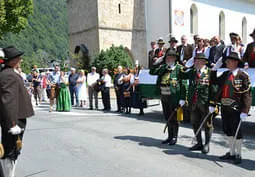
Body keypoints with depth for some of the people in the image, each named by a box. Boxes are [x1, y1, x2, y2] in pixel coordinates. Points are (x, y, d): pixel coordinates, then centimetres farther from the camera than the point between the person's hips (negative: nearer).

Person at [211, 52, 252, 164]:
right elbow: (214, 82, 20)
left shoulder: (243, 76, -9)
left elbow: (247, 95, -13)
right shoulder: (225, 74, 10)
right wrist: (214, 69, 10)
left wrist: (245, 111, -18)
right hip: (224, 108, 6)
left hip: (236, 109, -6)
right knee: (228, 131, 15)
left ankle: (238, 155, 19)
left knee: (236, 132, 4)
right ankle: (232, 153, 30)